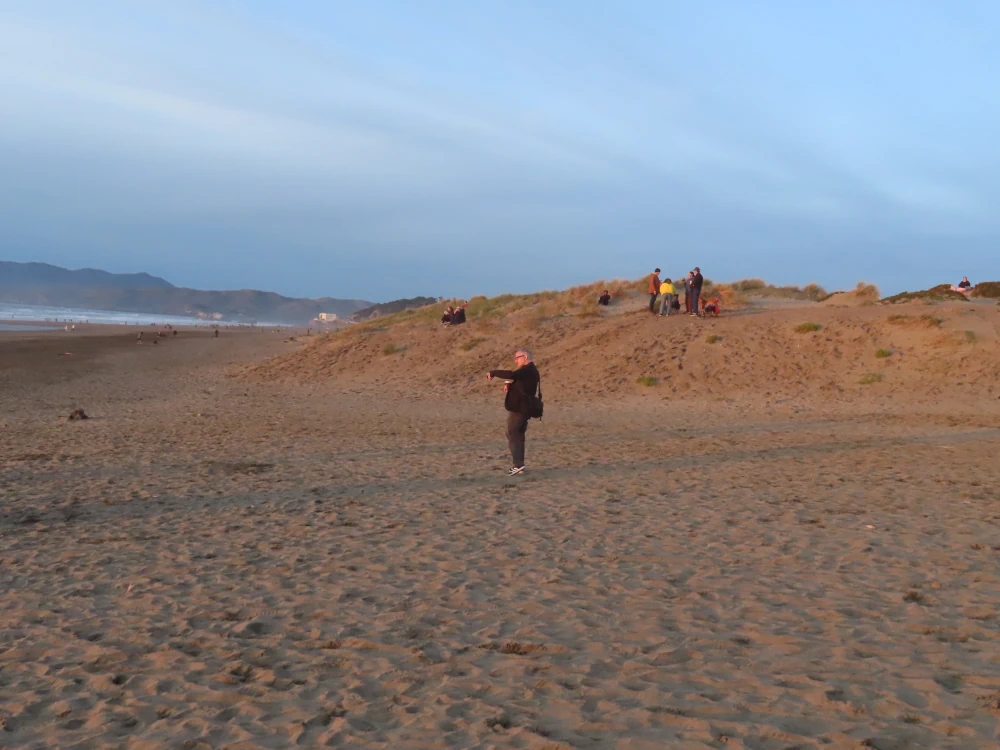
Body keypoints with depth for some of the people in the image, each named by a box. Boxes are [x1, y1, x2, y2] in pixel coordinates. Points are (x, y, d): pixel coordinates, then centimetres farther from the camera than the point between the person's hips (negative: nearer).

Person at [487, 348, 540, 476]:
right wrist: (509, 384, 4)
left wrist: (493, 373, -21)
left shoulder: (527, 370, -15)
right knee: (518, 436, 14)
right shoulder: (531, 371, 18)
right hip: (523, 408, 10)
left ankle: (518, 464, -17)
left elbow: (510, 374, -32)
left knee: (512, 435, -9)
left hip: (518, 408, -10)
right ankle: (518, 464, 17)